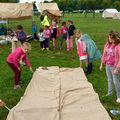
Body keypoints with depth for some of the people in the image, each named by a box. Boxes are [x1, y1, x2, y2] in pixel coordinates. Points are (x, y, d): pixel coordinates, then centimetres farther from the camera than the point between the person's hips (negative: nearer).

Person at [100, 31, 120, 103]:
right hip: (107, 65, 6)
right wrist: (102, 64, 12)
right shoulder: (108, 44, 0)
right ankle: (109, 94, 37)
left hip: (114, 67, -6)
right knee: (109, 80, 20)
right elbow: (104, 54, 10)